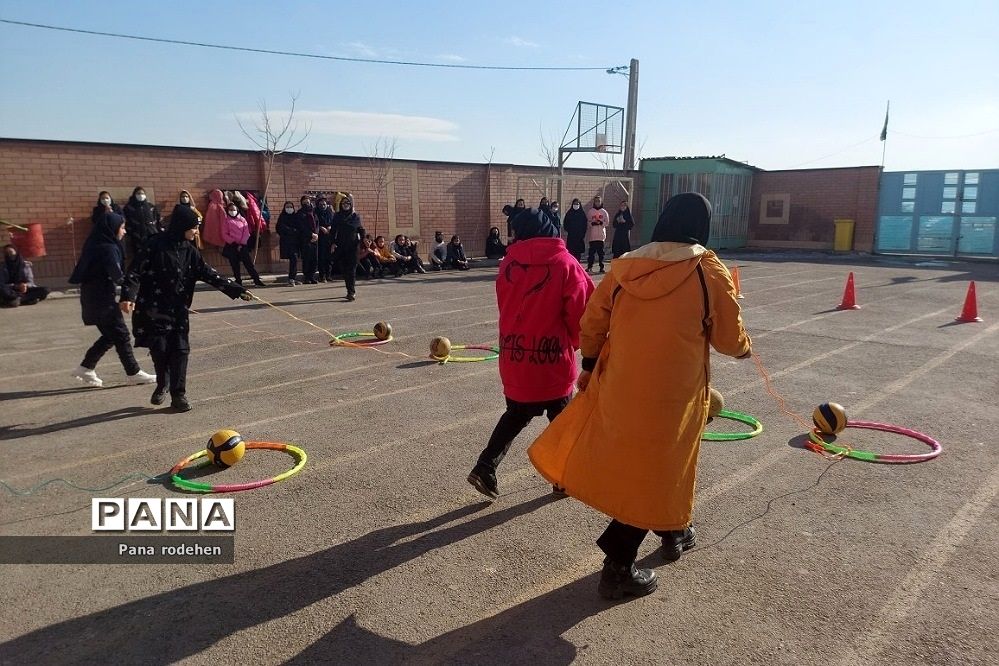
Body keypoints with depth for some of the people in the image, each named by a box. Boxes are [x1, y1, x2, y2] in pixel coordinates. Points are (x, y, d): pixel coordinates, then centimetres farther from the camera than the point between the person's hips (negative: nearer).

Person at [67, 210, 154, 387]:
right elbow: (117, 276, -24)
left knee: (110, 335, 18)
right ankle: (133, 373, 9)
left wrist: (108, 214, 25)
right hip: (103, 298, -9)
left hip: (93, 297, 9)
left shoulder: (96, 243, 7)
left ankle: (86, 368, 21)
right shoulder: (108, 248, -19)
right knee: (121, 335, 1)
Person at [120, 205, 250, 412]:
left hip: (178, 310, 4)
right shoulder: (156, 245, -12)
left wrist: (236, 290, -1)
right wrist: (128, 296, -26)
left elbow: (209, 274, 4)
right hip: (154, 309, -4)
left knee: (180, 350, -1)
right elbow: (135, 271, -13)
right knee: (160, 349, 3)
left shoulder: (189, 251, 3)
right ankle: (162, 385, 30)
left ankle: (178, 394, 8)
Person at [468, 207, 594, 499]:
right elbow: (581, 311, -8)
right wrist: (572, 341, 10)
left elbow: (505, 306, 10)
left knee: (516, 415, 20)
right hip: (552, 357, -3)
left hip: (514, 357, 3)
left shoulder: (508, 263, 1)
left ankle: (485, 467, 11)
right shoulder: (564, 264, -8)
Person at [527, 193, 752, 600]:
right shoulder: (710, 273, -8)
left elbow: (592, 323, 6)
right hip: (671, 394, -4)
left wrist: (589, 366, 20)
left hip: (619, 386, 5)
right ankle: (617, 568, 15)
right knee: (653, 474, 9)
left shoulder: (625, 267, 1)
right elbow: (730, 338, 0)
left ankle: (673, 533, 43)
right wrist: (745, 349, 22)